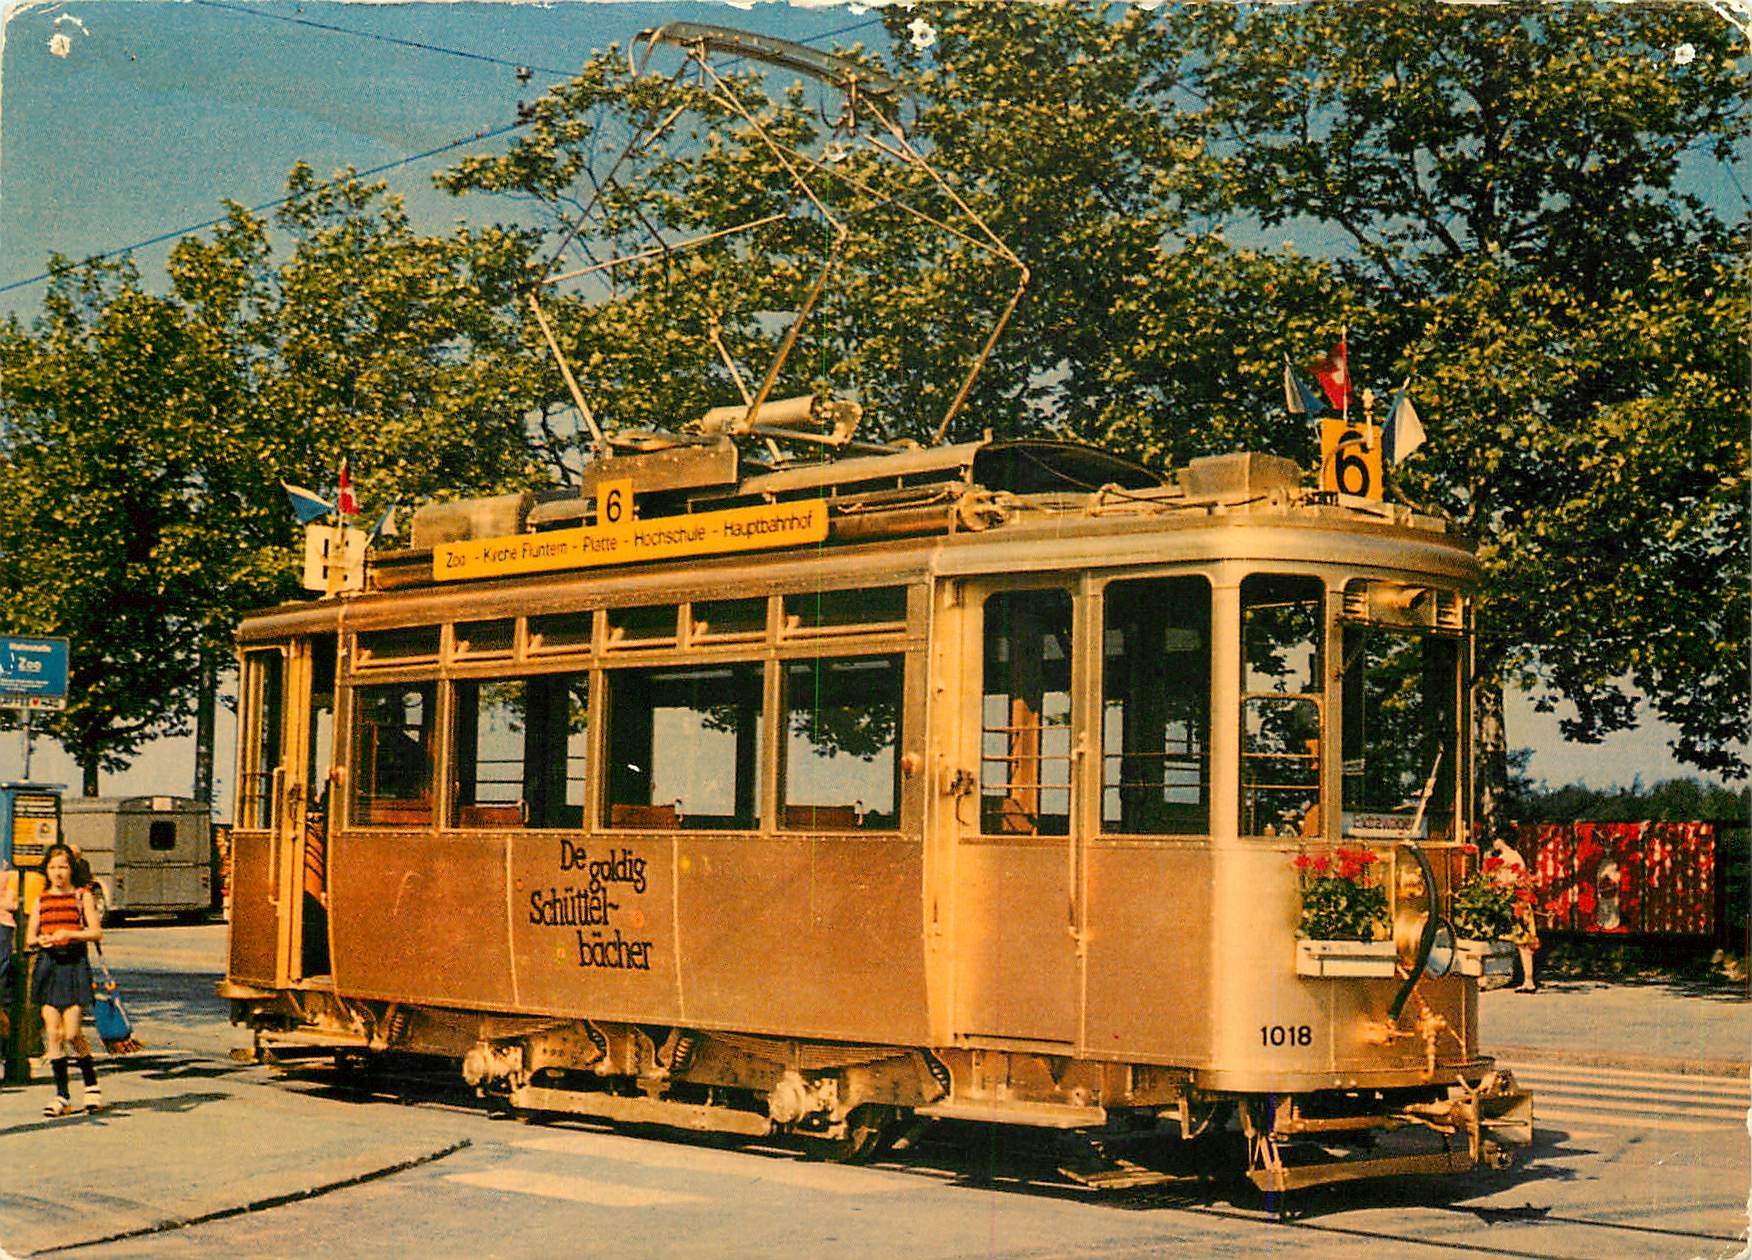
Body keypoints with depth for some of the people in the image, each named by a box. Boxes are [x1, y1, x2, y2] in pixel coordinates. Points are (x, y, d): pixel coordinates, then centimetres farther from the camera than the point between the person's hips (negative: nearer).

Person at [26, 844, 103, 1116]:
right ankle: (62, 1095, 5)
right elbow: (29, 938, 13)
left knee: (72, 1033, -9)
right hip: (48, 965, 3)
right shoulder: (41, 901, 13)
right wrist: (40, 939, -10)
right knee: (52, 1032, -2)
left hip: (74, 964, -3)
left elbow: (96, 932, -4)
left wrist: (68, 934, -18)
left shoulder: (82, 896, 4)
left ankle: (91, 1083, 14)